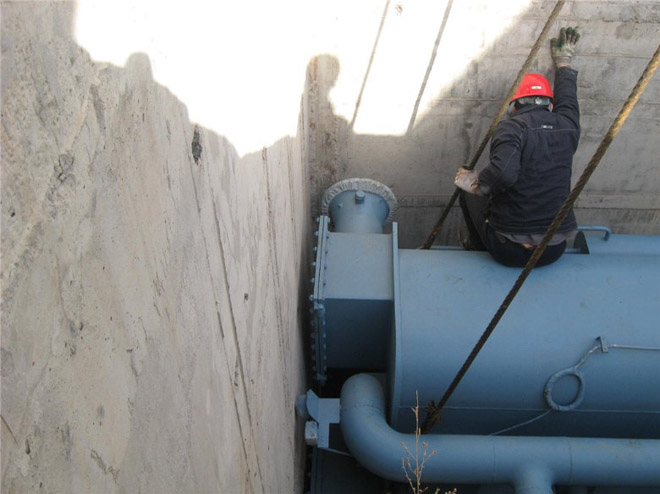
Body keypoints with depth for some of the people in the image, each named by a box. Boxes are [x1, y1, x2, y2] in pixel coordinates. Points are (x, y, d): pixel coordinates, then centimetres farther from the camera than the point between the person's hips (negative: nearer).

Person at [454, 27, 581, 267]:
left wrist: (474, 182, -11)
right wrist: (564, 62, 42)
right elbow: (567, 98, 25)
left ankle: (479, 249, 37)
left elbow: (503, 173, -31)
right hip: (554, 251, 5)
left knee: (468, 192, 21)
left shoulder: (511, 128, -13)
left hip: (508, 251, -5)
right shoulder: (567, 127, 3)